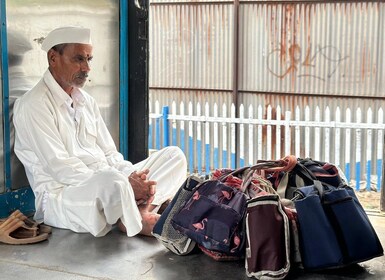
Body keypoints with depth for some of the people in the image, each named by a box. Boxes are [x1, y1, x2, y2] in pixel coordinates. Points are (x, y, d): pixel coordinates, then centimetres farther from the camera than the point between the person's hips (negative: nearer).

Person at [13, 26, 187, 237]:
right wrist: (125, 183, -22)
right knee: (113, 181, -42)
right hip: (61, 195, -9)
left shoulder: (87, 101, 18)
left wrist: (132, 177, -8)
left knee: (174, 155, -2)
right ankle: (137, 224, -12)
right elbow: (60, 168, -17)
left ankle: (137, 209, -25)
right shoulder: (34, 105, -8)